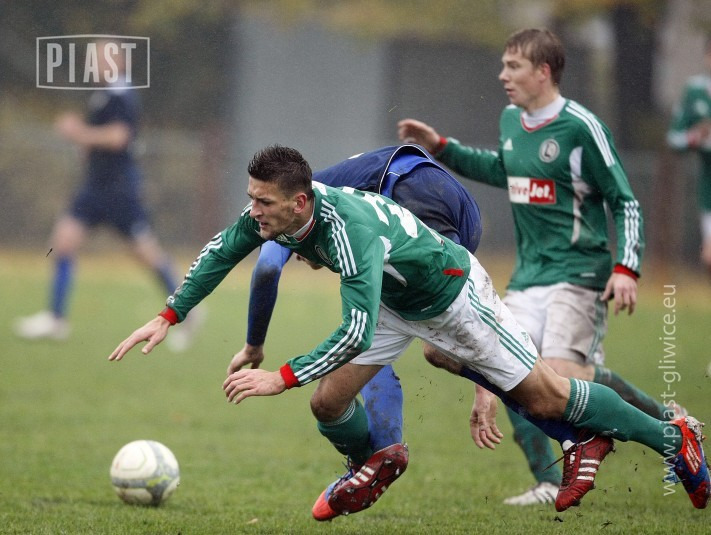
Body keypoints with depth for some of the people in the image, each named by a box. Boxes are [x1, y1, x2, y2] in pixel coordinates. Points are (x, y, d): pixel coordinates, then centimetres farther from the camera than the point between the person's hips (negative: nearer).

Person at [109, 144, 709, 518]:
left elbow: (357, 333, -46)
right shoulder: (269, 211, -20)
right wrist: (168, 318, -6)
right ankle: (375, 464, 29)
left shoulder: (350, 227, -43)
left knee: (544, 398, -1)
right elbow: (220, 253, -1)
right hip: (395, 302, 7)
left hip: (451, 290, -7)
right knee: (328, 402, -5)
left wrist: (281, 378, -46)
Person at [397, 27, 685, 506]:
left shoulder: (580, 127, -13)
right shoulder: (511, 120, 9)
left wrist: (626, 269, -19)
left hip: (578, 272, -8)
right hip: (529, 273, 8)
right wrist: (441, 148, 25)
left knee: (563, 373, -21)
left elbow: (625, 201, -9)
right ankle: (550, 484, 4)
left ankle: (667, 421, 0)